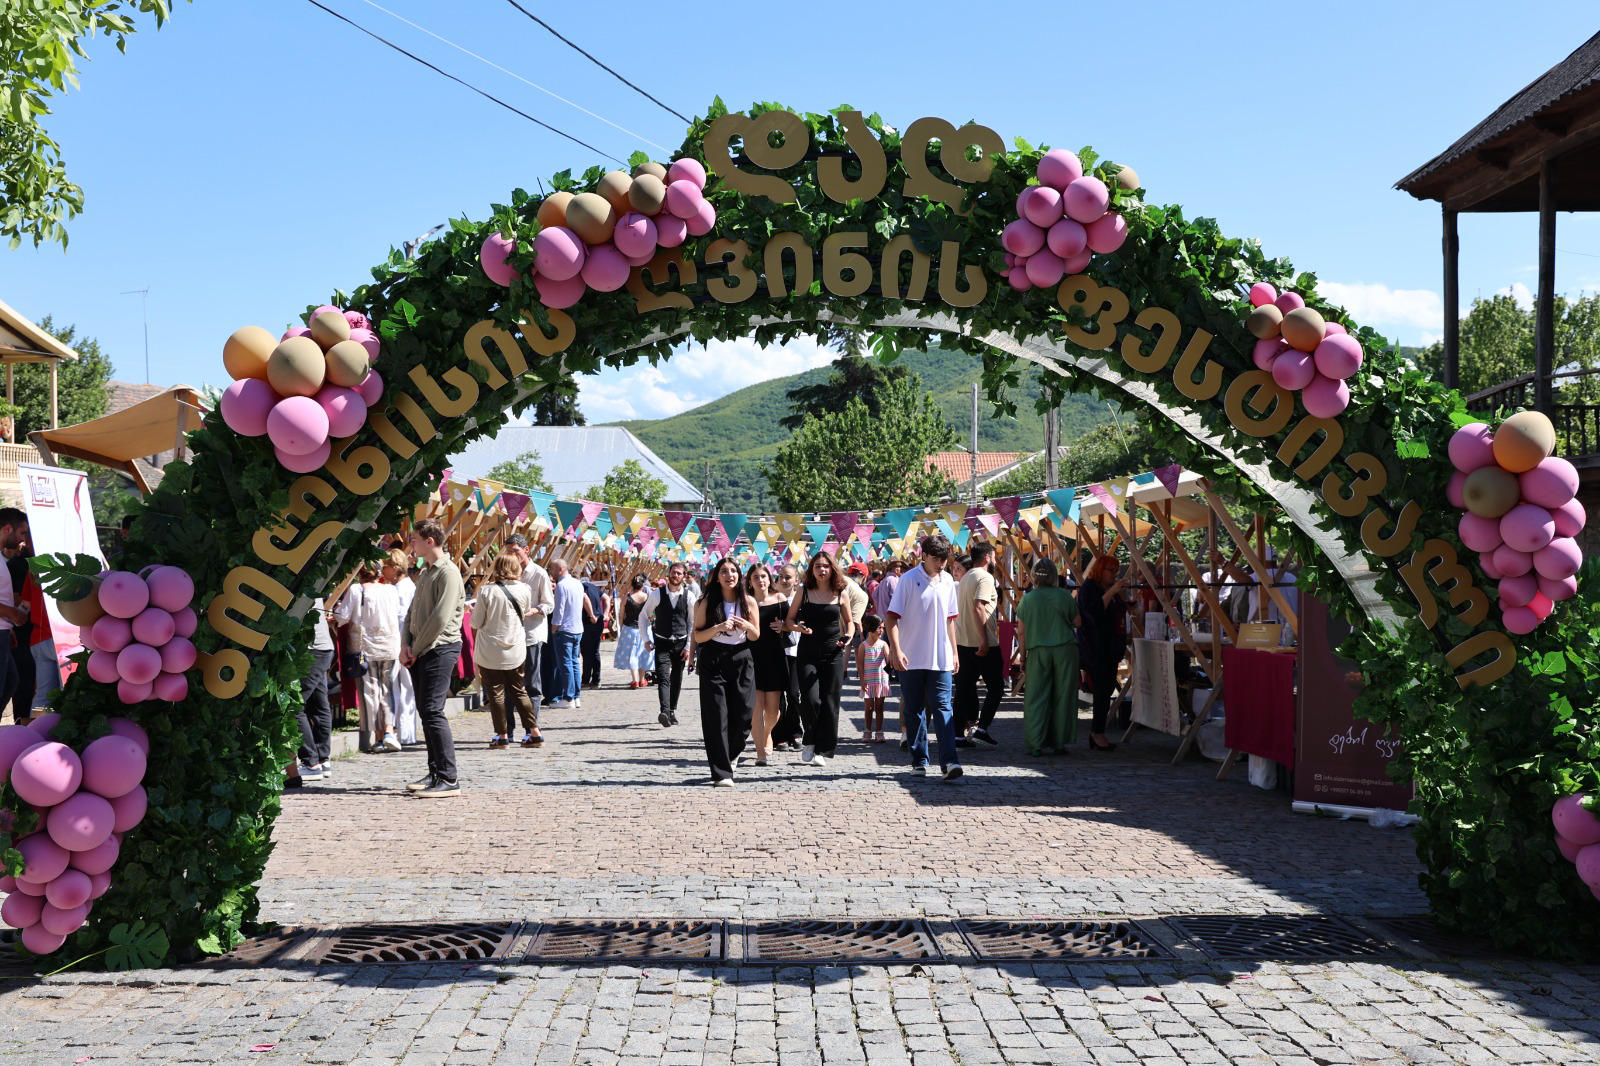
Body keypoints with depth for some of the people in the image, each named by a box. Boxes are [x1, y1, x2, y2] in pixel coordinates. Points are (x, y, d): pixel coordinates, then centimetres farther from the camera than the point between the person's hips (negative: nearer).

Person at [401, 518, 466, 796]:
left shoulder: (448, 573, -13)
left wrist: (415, 650, -12)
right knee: (425, 711, 10)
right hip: (419, 651, 9)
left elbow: (440, 619, -19)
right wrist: (405, 645, 3)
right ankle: (435, 773, 17)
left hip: (440, 649, -9)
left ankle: (449, 779, -12)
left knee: (432, 711, -13)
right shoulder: (424, 571, 17)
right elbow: (413, 612, 19)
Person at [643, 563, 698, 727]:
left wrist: (689, 646, -2)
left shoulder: (689, 596, -1)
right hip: (662, 643, -2)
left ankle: (672, 711, 22)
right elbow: (643, 616, 8)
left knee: (677, 679, 9)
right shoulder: (657, 594, -2)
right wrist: (647, 639, 0)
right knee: (663, 678, -16)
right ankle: (665, 712, -29)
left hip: (681, 643, 2)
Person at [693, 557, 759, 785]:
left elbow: (755, 636, 12)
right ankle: (721, 773, -4)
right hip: (713, 661, -2)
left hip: (741, 661, 2)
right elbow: (698, 636, -2)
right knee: (716, 717, -7)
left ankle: (733, 752, 32)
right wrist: (718, 627, -19)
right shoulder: (706, 603, 0)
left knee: (743, 715, -1)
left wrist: (748, 626, -10)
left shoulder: (748, 602, 5)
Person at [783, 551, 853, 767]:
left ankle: (822, 750, 8)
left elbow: (849, 621, 16)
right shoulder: (803, 591, 2)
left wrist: (848, 636, -4)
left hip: (833, 654, 1)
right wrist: (798, 627, -15)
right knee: (810, 700, -13)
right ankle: (809, 742, 11)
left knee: (829, 703, -1)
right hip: (808, 653, -1)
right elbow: (789, 620, 7)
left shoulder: (841, 594, 4)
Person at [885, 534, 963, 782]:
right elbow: (893, 617, -8)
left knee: (942, 707, -7)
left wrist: (954, 652, 16)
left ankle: (949, 762, -14)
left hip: (940, 659, 3)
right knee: (915, 710, 6)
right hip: (911, 659, -3)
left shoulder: (947, 581, 9)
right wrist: (896, 650, -18)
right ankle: (919, 761, 15)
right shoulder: (909, 580, -5)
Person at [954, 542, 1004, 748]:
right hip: (983, 644, -8)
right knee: (995, 686, 0)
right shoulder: (985, 578, -11)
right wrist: (984, 640, -23)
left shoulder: (965, 578, 17)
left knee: (964, 688, 8)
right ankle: (981, 727, -8)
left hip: (962, 643, 8)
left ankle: (959, 733, 7)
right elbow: (978, 608, -22)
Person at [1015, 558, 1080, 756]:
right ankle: (1059, 743, 10)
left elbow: (1021, 632, 3)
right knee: (1062, 697, 7)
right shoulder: (1065, 596, -1)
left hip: (1038, 651, 0)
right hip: (1065, 650, 0)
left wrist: (1023, 654, 13)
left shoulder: (1027, 599, 1)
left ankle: (1035, 745, -3)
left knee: (1036, 697, 3)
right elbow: (1077, 622, 9)